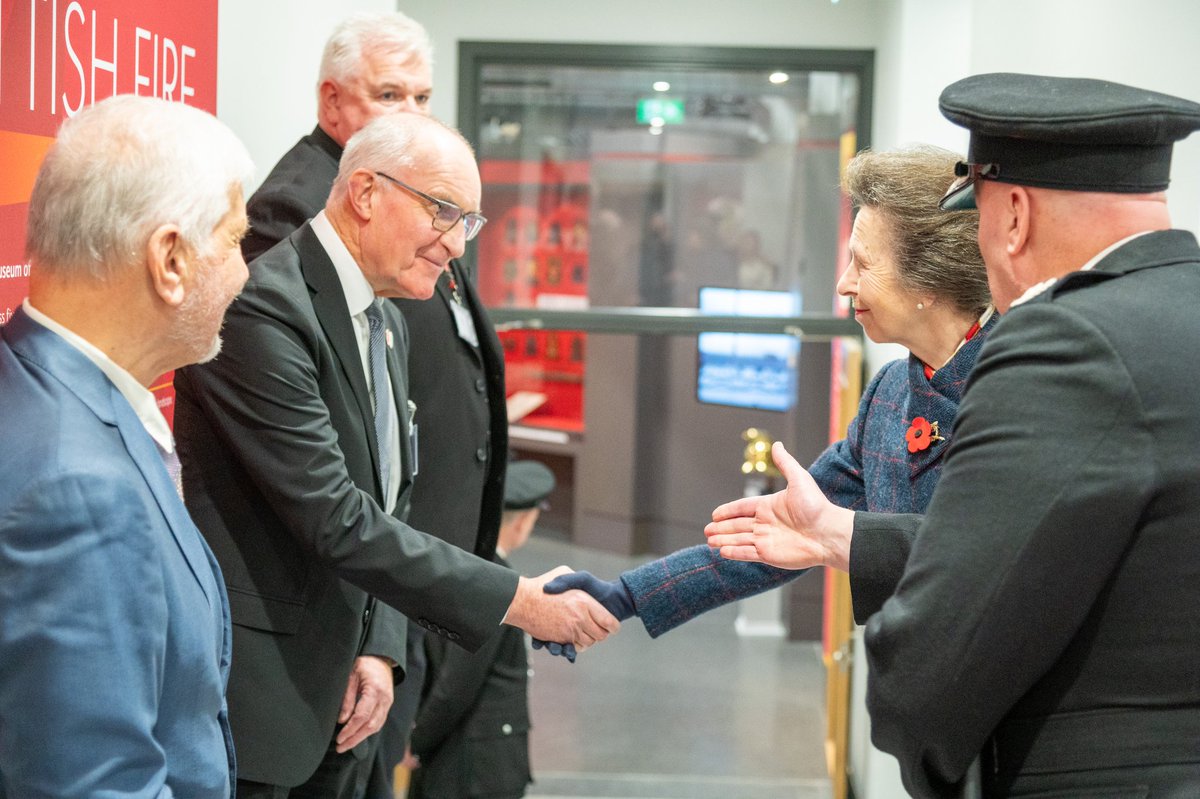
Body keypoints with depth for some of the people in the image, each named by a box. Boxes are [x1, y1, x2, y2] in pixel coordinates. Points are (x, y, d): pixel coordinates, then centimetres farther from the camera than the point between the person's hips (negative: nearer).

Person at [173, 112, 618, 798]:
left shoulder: (387, 324, 12)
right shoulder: (263, 310, -20)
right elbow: (336, 521, -24)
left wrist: (380, 651, 3)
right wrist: (519, 601, -22)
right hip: (255, 692, -9)